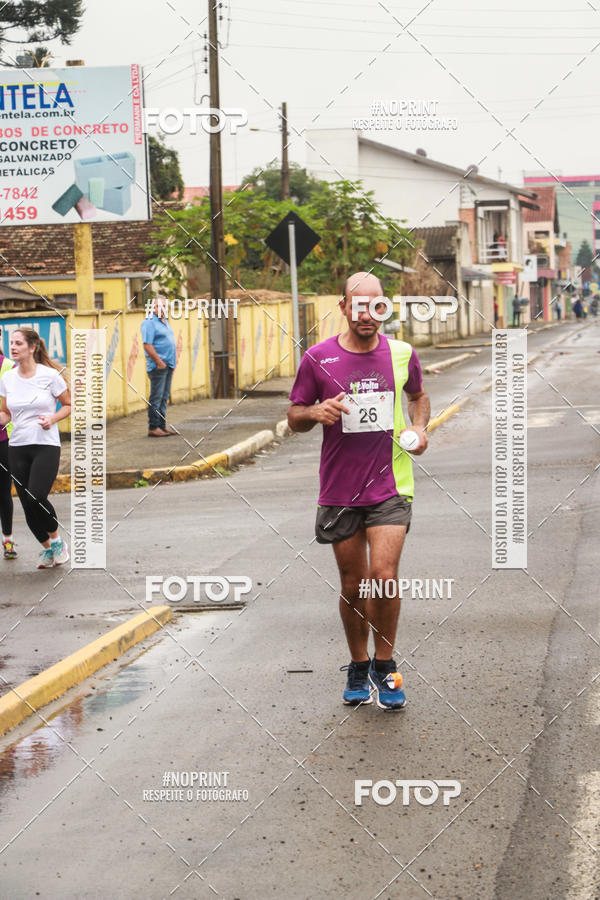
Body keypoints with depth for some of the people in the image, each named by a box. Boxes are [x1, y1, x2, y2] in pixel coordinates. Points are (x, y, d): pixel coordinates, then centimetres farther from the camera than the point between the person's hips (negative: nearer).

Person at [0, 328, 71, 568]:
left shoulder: (50, 375, -6)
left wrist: (53, 418, -14)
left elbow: (68, 405, 4)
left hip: (46, 445, -4)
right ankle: (47, 548, 24)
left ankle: (56, 539, 9)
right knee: (27, 504, 3)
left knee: (36, 498, -19)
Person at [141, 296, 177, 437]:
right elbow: (147, 345, -18)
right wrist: (159, 362, -20)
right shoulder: (149, 323, -11)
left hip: (169, 365, 9)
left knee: (164, 397, 12)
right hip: (158, 366, -9)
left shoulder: (165, 322, 18)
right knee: (156, 397, -7)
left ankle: (162, 425, 17)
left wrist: (174, 358, 16)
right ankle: (153, 428, -5)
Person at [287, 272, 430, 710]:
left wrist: (419, 427, 3)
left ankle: (384, 667, 5)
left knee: (384, 575, -14)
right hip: (339, 490, 1)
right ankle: (358, 668, 28)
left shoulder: (403, 354, 2)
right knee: (353, 586, 7)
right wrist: (316, 412, -16)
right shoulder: (318, 358, -2)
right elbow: (294, 417, 6)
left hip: (390, 486, 0)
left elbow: (419, 395, 23)